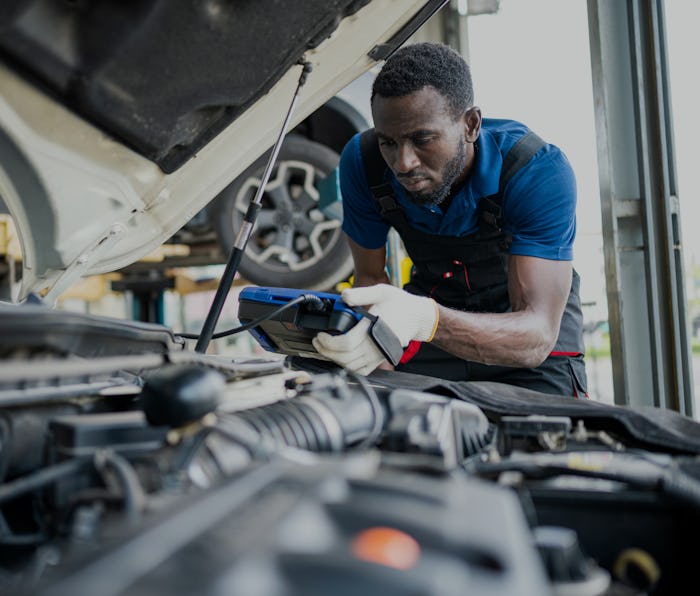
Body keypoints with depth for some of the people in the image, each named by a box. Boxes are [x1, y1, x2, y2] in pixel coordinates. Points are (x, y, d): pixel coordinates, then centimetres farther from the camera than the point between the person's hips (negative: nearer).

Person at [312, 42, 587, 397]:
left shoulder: (541, 173, -33)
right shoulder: (362, 162, -22)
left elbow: (538, 336, -40)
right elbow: (369, 276, -10)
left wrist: (425, 320, -59)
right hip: (433, 301, 2)